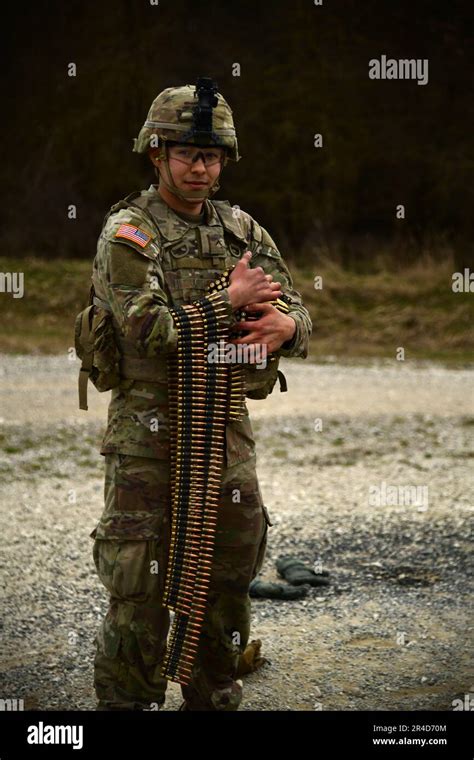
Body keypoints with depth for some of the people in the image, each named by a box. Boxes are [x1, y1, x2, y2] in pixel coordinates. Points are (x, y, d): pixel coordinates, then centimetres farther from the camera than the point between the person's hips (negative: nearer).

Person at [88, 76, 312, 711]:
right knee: (139, 593, -1)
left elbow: (297, 311, 5)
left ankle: (215, 700, 30)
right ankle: (127, 702, 12)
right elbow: (147, 326, -21)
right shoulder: (127, 232, -7)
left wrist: (284, 326, -18)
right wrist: (229, 301, -15)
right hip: (148, 437, -6)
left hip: (228, 435, 6)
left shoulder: (243, 231, 10)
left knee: (228, 582, 14)